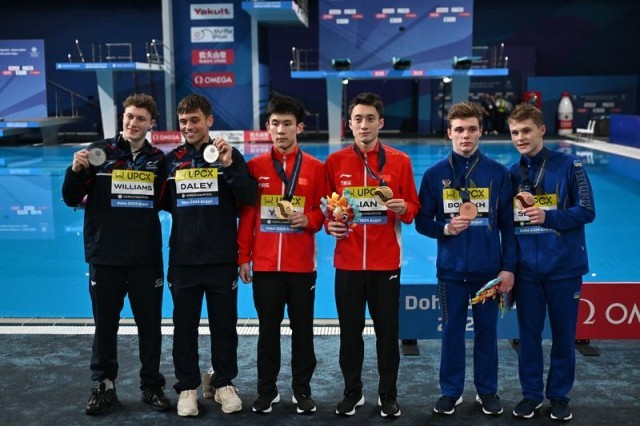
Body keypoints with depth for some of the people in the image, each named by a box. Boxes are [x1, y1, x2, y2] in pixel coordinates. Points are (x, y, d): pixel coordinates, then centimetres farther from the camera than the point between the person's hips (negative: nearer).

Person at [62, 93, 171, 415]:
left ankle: (152, 386, 24)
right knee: (105, 324, 10)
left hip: (147, 258, 1)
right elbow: (72, 200, -1)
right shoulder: (99, 152, -2)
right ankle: (104, 387, 25)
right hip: (105, 256, -1)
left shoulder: (158, 159, 3)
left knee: (150, 324, 9)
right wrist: (75, 171, -19)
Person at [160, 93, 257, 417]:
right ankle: (187, 387, 22)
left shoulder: (229, 155, 0)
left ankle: (224, 384, 24)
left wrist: (229, 167, -22)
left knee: (224, 325, 8)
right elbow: (164, 202, 15)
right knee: (184, 326, 8)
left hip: (222, 260, -2)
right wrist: (184, 209, -5)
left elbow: (249, 199, -12)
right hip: (183, 260, 2)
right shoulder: (172, 159, 7)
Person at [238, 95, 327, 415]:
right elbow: (246, 215, 5)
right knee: (268, 330, 10)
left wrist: (308, 219, -16)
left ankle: (302, 390, 22)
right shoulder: (255, 167, 4)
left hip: (302, 265, 0)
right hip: (264, 265, 1)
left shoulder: (315, 168, 2)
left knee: (302, 329, 8)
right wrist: (243, 256, 2)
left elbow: (323, 211, 6)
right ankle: (266, 390, 22)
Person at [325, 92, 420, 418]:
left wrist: (403, 209, -17)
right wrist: (329, 224, -10)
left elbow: (413, 207, 5)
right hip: (347, 262, 1)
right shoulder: (335, 162, 3)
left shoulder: (400, 161, 0)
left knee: (387, 331, 7)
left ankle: (388, 395, 22)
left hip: (386, 263, -1)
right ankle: (352, 392, 26)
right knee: (350, 331, 10)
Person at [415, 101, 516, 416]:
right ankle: (451, 391, 23)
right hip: (451, 270, 0)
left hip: (489, 269, 0)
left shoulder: (498, 173, -1)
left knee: (487, 331, 10)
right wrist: (445, 228, -16)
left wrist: (508, 267, -3)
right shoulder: (435, 174, -1)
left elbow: (508, 224, 1)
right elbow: (422, 222, 3)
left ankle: (488, 391, 26)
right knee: (452, 331, 9)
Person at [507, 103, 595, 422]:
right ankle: (531, 394, 23)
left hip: (564, 267, -2)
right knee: (528, 335, 8)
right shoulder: (511, 175, 6)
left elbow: (587, 211, -6)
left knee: (563, 335, 8)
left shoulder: (569, 166, -3)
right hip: (527, 269, 2)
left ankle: (559, 395, 24)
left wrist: (548, 217, -21)